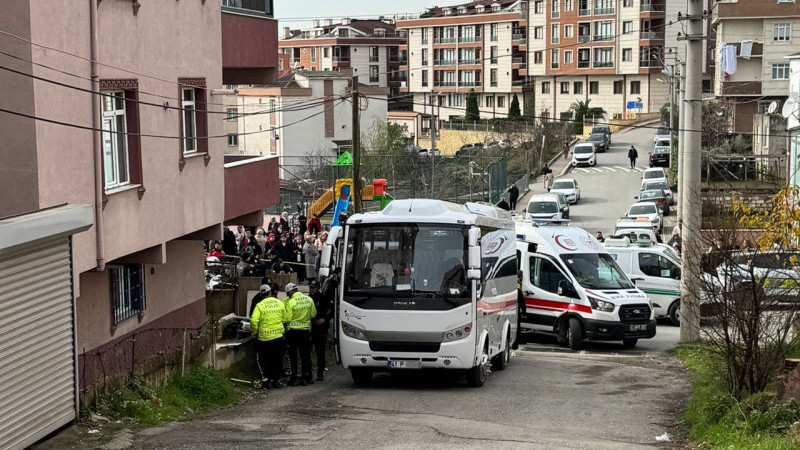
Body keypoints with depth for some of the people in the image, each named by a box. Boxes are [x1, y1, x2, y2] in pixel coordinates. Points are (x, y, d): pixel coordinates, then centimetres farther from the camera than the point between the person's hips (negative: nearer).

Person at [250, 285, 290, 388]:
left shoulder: (260, 305, -10)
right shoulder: (280, 303, 0)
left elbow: (254, 321, -17)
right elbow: (286, 319, 7)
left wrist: (254, 332, -1)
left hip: (264, 337, -3)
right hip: (279, 336, 3)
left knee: (261, 358, 12)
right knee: (277, 359, 12)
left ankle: (265, 377, 1)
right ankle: (277, 380, 15)